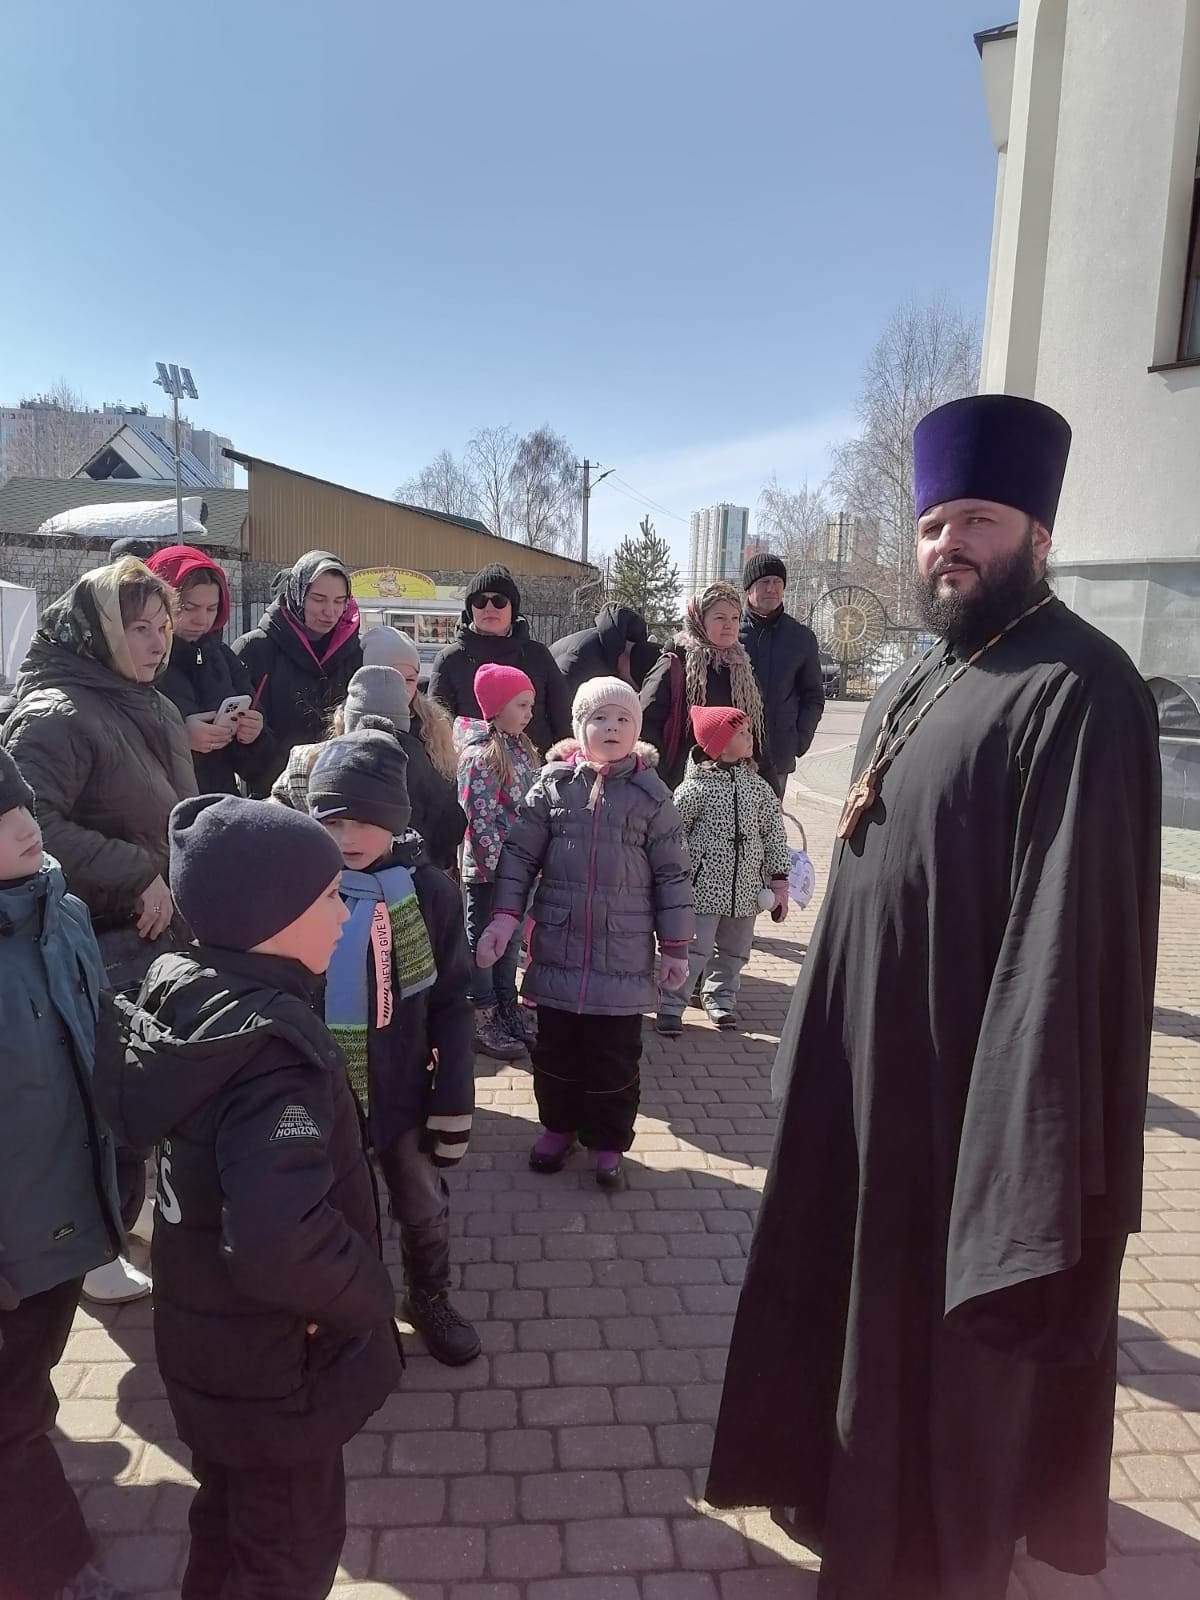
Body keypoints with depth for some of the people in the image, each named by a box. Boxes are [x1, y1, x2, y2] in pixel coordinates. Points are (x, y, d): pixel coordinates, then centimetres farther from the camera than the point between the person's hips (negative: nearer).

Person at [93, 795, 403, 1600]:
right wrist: (368, 1296, -25)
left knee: (229, 1513, 31)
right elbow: (280, 1241, -46)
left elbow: (127, 1099, 10)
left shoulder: (181, 991, -8)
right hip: (275, 1359, -7)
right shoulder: (276, 1044, -35)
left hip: (208, 1332, 8)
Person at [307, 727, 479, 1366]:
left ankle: (430, 1302, 46)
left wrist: (453, 1102, -6)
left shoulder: (429, 889, -14)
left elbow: (450, 1004, -6)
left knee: (424, 1208, 20)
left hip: (401, 1089, 0)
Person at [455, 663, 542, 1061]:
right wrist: (498, 864, -20)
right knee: (481, 939, 5)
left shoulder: (523, 749, 8)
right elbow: (478, 819, -20)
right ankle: (482, 1021, 16)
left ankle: (507, 1009, 30)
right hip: (486, 867, -8)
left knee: (510, 937, 16)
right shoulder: (479, 756, -17)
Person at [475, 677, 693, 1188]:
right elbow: (520, 854, 3)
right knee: (555, 1048, 15)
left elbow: (672, 874, 0)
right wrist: (505, 917, -8)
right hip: (557, 948, 2)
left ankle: (607, 1141, 29)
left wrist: (675, 946, -1)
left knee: (615, 1056, 9)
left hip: (624, 957, -1)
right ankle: (558, 1125, 37)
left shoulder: (650, 793, -3)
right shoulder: (552, 784, -1)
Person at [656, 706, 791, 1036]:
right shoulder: (695, 788, -11)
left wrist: (779, 883, 4)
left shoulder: (759, 787, 2)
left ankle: (719, 999, 35)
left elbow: (775, 836, 6)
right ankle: (670, 1007, 7)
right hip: (703, 886, -5)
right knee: (693, 949, -4)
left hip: (744, 888, 5)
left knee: (734, 951, 16)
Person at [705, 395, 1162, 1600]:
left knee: (947, 1333, 11)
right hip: (872, 1053, 9)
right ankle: (852, 1479, 48)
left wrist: (1028, 1129, -24)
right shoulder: (917, 684, 9)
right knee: (859, 1288, 24)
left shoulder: (1077, 690, -20)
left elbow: (1070, 922, -24)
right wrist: (830, 1034, 16)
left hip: (972, 1072, -9)